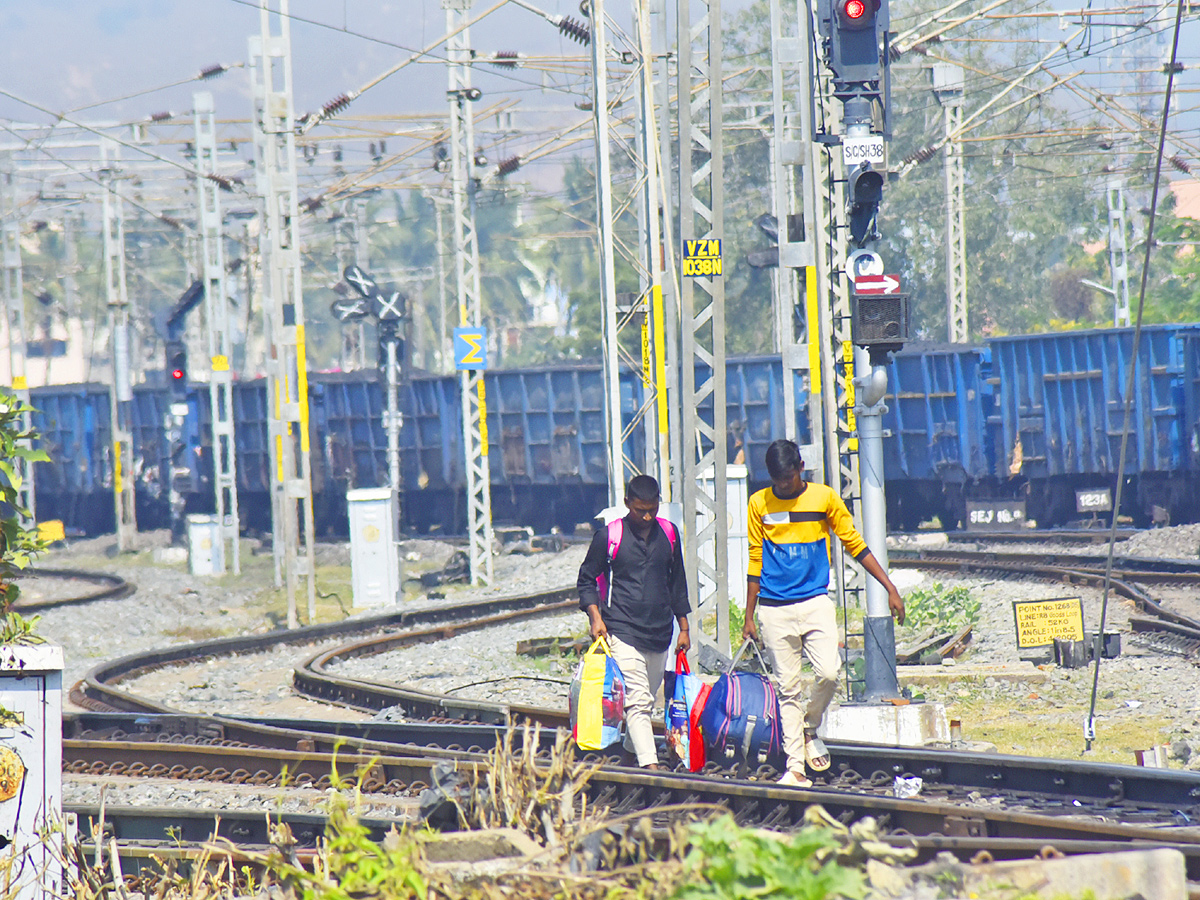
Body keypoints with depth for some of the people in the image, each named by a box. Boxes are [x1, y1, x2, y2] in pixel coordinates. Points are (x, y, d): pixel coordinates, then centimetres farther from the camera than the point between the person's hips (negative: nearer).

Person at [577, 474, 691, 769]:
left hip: (660, 633, 5)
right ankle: (650, 766, -22)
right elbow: (587, 579, 5)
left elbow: (677, 583, 19)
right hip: (622, 631, -5)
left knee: (646, 700, 11)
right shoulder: (609, 536, -3)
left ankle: (629, 756, 27)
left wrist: (683, 628, 19)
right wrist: (595, 616, -9)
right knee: (637, 700, -14)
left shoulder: (668, 533, 9)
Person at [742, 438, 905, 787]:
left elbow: (855, 545, 6)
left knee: (829, 673, -18)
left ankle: (810, 729, 10)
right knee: (787, 689, 0)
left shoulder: (824, 498, 1)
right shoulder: (759, 504, 5)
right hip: (775, 610, 1)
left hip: (815, 602, -1)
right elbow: (756, 562, 11)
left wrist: (890, 588, 1)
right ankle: (796, 768, 4)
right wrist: (749, 618, 11)